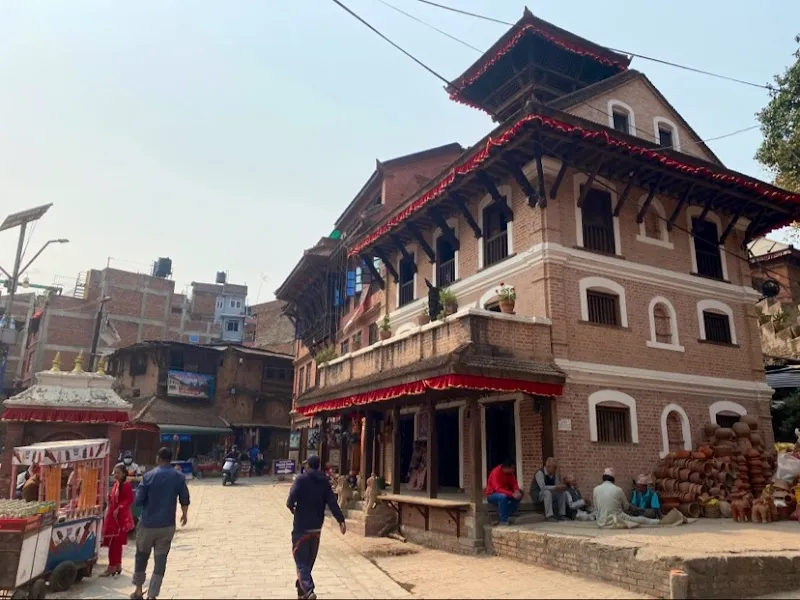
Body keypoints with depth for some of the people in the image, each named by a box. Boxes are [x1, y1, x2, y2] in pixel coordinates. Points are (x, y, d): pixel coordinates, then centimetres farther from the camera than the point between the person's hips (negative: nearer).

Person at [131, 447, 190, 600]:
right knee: (160, 560, 7)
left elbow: (138, 501, -8)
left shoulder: (148, 476, -9)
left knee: (142, 556, 19)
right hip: (167, 525, 0)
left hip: (147, 524, 0)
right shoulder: (179, 477, -3)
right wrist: (184, 515, 21)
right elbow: (184, 500, 3)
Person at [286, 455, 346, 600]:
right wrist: (341, 520, -7)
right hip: (316, 527, 5)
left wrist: (291, 506, 1)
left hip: (301, 526, -5)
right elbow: (332, 502, -3)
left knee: (301, 559, -3)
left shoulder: (301, 479, -9)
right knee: (309, 559, 19)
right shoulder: (324, 482, 4)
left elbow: (292, 496, -21)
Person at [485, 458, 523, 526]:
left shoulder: (510, 472, -6)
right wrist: (512, 494, -41)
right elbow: (498, 489, -36)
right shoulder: (496, 473, -28)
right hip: (492, 495, -7)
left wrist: (516, 491, -27)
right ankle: (503, 520, -24)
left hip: (505, 493, 7)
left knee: (520, 493, -10)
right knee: (502, 496, -38)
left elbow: (514, 483, -5)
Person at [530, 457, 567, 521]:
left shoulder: (554, 473, -1)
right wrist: (555, 487, -36)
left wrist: (561, 487, -21)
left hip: (548, 493, 7)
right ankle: (549, 516, -34)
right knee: (547, 492, -36)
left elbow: (557, 484, 3)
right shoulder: (540, 473, -24)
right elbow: (543, 487, -33)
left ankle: (562, 515, -6)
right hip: (537, 494, -7)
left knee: (562, 493, -12)